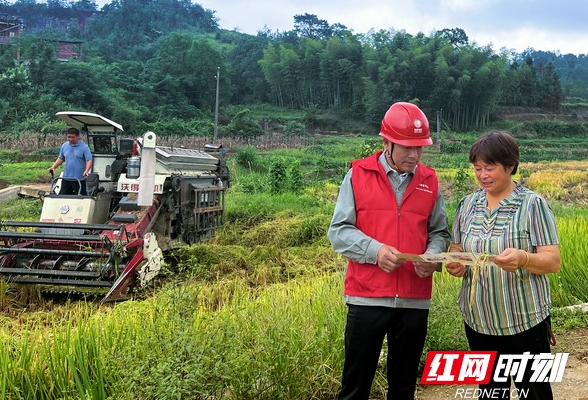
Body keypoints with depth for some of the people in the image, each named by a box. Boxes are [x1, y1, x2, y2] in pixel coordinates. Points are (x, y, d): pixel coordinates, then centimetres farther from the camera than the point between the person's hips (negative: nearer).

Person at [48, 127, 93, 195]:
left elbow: (89, 160, -12)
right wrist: (53, 167, 2)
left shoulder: (84, 147, -6)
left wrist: (86, 171, -28)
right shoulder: (64, 146, 9)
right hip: (66, 178, 5)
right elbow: (60, 158, 17)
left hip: (79, 179, -5)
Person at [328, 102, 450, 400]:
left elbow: (439, 233, 14)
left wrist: (433, 256, -8)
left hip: (415, 300, 3)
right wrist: (375, 250, -19)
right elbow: (338, 231, -3)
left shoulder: (429, 181, 7)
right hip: (367, 297, -3)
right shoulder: (358, 174, -2)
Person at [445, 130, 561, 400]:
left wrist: (522, 258, -33)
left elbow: (553, 262, -13)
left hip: (524, 321, -4)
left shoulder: (533, 205, -10)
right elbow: (456, 248, 11)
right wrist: (454, 263, -12)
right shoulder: (468, 204, 4)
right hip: (478, 320, 4)